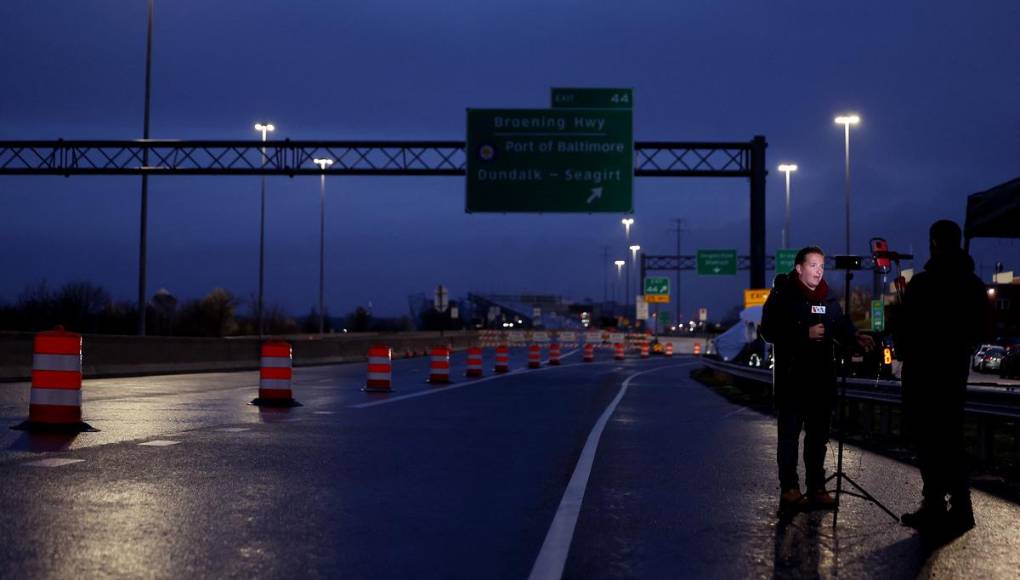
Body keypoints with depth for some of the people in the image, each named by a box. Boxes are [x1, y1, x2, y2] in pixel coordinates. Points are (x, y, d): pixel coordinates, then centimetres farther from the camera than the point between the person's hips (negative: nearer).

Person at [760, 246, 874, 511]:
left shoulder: (828, 298, 12)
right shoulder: (783, 295, -3)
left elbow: (842, 327, 15)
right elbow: (768, 330, -11)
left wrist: (856, 338, -7)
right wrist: (806, 333, -20)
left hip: (822, 377, 5)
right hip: (791, 377, -5)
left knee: (819, 434, 9)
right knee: (790, 434, -1)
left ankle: (817, 487, 17)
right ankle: (789, 489, 4)